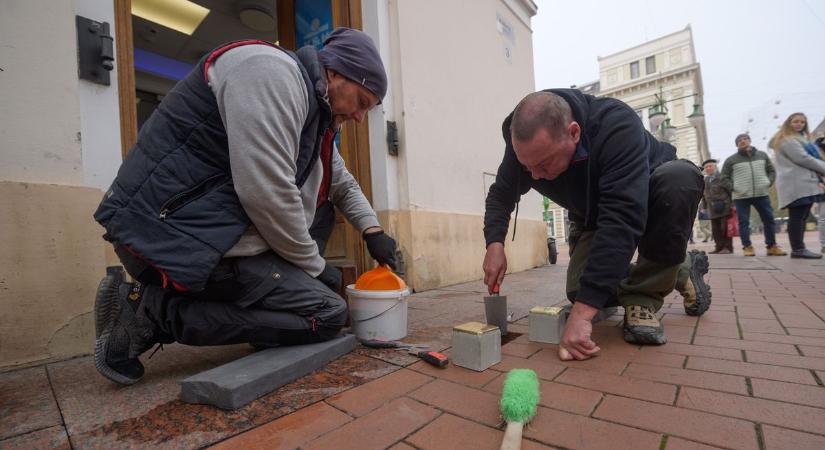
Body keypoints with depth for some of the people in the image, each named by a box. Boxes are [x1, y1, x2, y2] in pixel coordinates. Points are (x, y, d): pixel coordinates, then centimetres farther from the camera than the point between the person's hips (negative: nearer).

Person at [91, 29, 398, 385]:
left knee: (319, 212, 16)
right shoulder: (274, 71, -14)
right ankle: (149, 310, -7)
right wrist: (314, 265, -9)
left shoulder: (314, 112, 15)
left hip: (214, 228, 10)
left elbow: (342, 183, 28)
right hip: (172, 234, -10)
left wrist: (372, 230, 14)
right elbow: (266, 194, -24)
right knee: (328, 313, -10)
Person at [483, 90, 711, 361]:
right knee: (580, 291, -16)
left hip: (655, 201, -3)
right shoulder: (525, 145, -24)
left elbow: (621, 221, -47)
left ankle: (643, 300, -21)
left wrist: (581, 313, -50)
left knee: (681, 178, -38)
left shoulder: (618, 127, -39)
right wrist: (495, 243, -28)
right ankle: (679, 270, 12)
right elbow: (501, 194, -8)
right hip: (591, 217, 4)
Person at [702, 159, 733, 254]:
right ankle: (719, 247, 10)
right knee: (715, 229, 5)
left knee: (725, 228, -4)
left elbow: (730, 189, -6)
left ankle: (728, 247, 2)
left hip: (724, 207, -5)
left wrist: (732, 204, -12)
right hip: (712, 209, 5)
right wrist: (705, 206, 13)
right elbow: (704, 194, 19)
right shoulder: (705, 180, 16)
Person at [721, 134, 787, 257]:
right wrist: (733, 187, -7)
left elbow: (771, 170, 19)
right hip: (741, 196, -3)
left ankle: (772, 246, 14)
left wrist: (769, 182, 3)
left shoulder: (762, 155, 12)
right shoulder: (731, 159, 1)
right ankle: (747, 247, 6)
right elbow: (724, 177, 4)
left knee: (769, 219, 5)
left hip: (762, 194, 3)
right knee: (744, 222, -1)